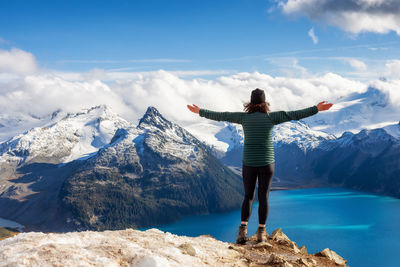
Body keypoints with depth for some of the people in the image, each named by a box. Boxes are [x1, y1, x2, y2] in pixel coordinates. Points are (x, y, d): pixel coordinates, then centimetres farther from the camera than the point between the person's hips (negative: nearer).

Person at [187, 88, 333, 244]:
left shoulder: (244, 117, -2)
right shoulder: (271, 117, -5)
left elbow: (220, 116, 6)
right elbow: (295, 115, -6)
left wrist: (199, 112, 17)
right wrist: (316, 109, 0)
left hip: (249, 163, 1)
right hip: (266, 162, -1)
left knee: (248, 197, 11)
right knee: (263, 197, 7)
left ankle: (243, 230, -2)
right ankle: (261, 233, 9)